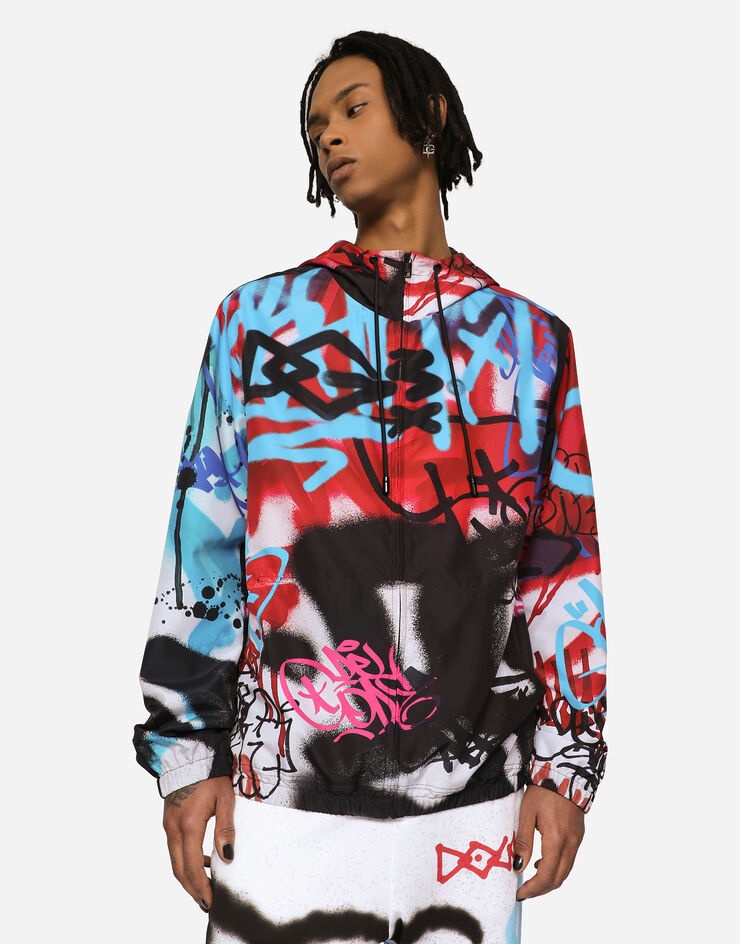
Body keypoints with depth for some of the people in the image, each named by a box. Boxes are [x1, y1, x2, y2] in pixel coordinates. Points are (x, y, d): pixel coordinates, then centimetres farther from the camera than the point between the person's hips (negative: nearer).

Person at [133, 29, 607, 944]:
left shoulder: (530, 339, 9)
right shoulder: (258, 318, 7)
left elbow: (564, 563, 7)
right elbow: (202, 543, 4)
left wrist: (566, 763, 3)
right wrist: (187, 753, 0)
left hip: (476, 800, 1)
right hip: (282, 793, 0)